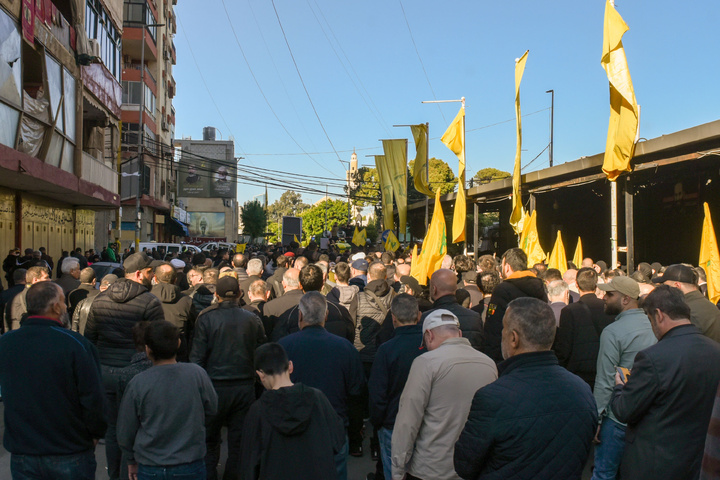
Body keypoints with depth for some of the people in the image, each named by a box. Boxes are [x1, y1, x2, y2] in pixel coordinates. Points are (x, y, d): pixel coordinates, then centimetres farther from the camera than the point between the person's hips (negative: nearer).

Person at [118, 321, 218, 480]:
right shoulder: (197, 374, -14)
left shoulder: (137, 383, -15)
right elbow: (212, 408, 3)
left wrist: (132, 460, 15)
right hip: (191, 467, 1)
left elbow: (125, 432, -3)